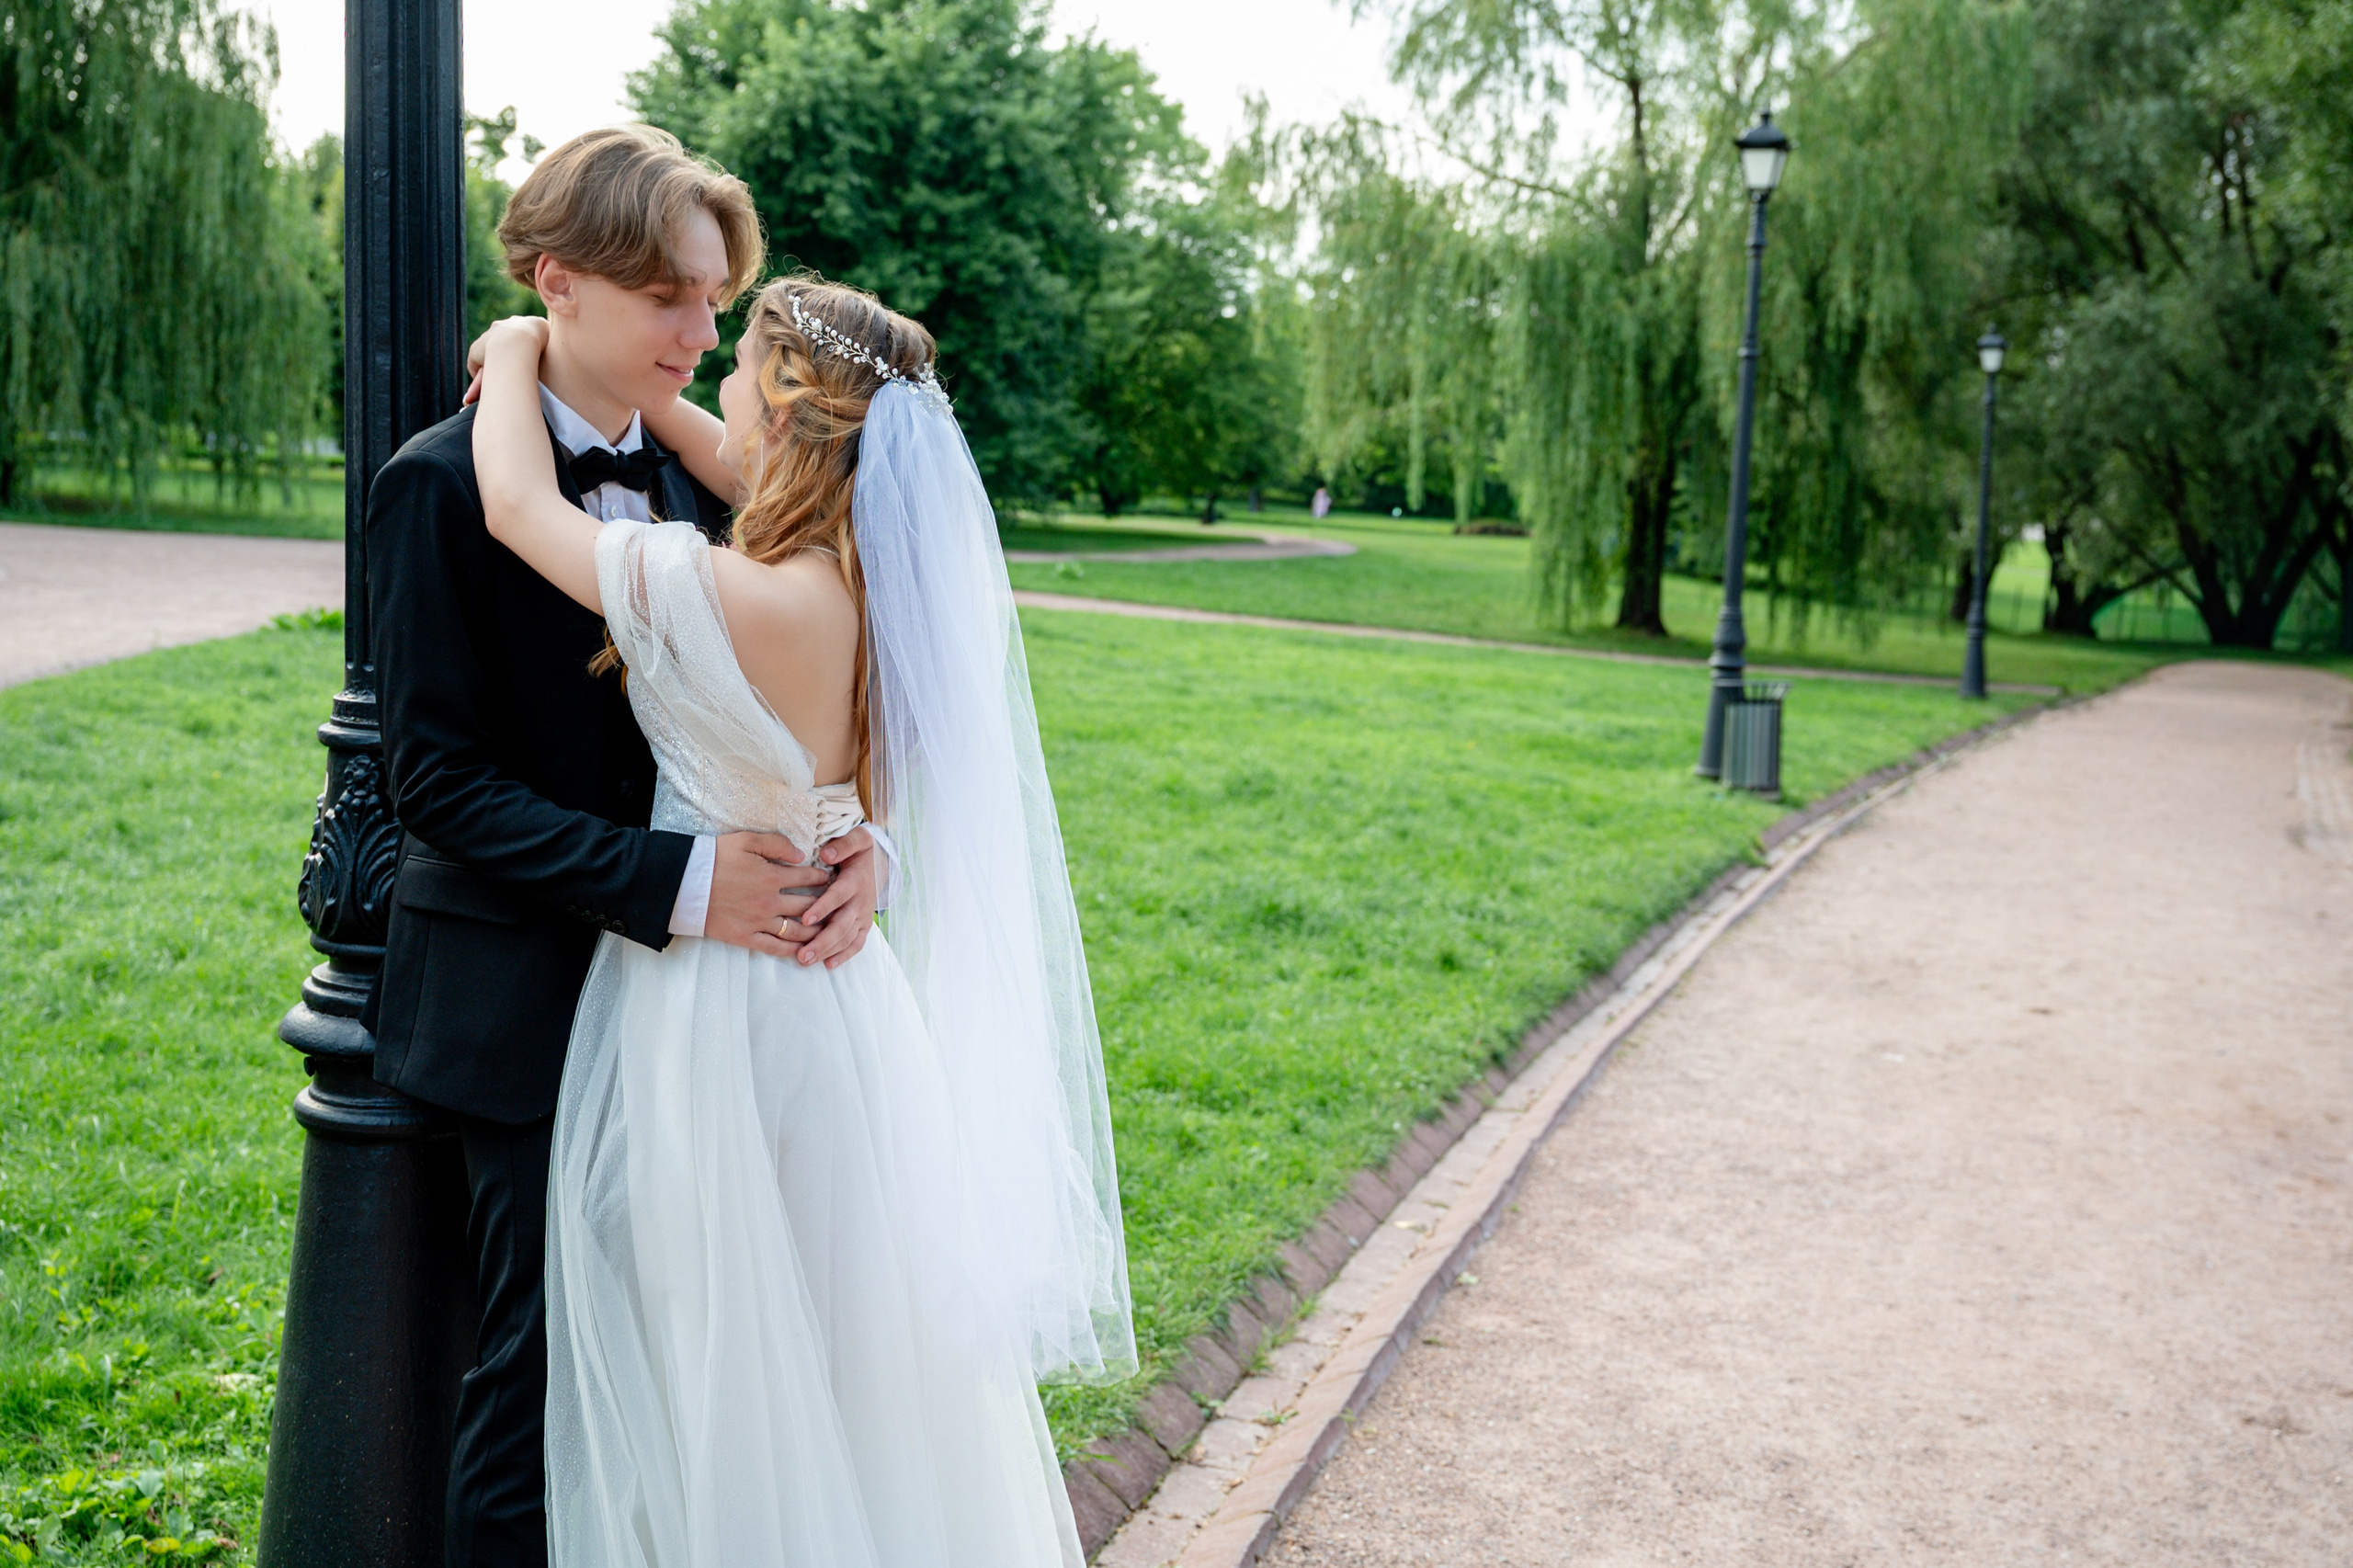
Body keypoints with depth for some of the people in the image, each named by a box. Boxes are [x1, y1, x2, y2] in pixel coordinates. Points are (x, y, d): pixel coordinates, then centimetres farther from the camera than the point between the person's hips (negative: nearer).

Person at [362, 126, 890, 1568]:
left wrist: (851, 843, -14)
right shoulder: (445, 486, -12)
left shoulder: (697, 478, 5)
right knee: (548, 1356, 6)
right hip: (533, 1000, -5)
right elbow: (438, 778, -15)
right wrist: (676, 881, -24)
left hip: (696, 985, 5)